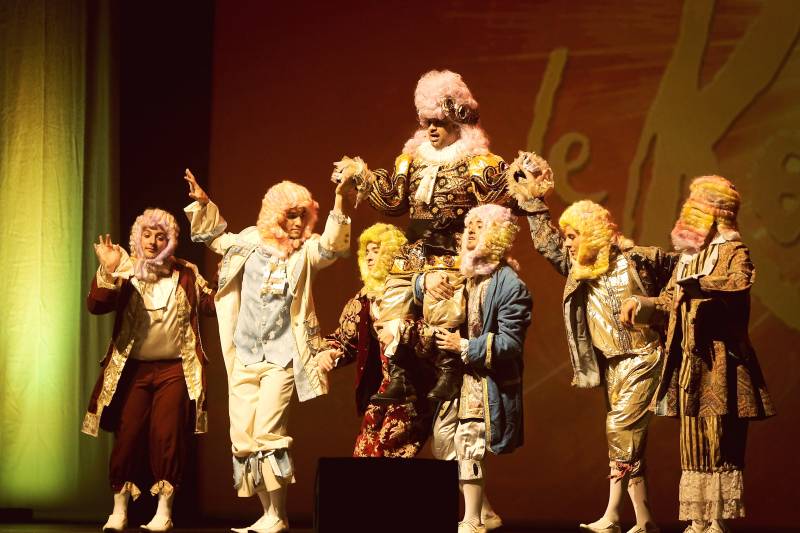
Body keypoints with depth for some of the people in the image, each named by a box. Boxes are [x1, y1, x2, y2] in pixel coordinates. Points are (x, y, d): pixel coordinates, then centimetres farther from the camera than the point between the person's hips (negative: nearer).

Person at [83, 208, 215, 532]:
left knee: (167, 438, -1)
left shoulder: (187, 274, 7)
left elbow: (211, 305, 5)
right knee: (126, 436, 0)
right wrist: (108, 271, -25)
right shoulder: (124, 272, 2)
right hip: (133, 369, 0)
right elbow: (95, 306, -10)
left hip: (175, 369, 0)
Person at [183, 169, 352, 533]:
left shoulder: (306, 251, -2)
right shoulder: (249, 242, 8)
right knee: (243, 438, 3)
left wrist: (339, 200, -33)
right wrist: (202, 204, 11)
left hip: (282, 357, -4)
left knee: (268, 434, -14)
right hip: (244, 356, 5)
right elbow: (213, 236, 25)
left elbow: (332, 247, -23)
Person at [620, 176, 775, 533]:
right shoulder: (687, 256, 19)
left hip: (720, 366, -7)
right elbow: (668, 302, 21)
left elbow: (738, 284, -24)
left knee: (720, 447, -6)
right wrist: (639, 304, 4)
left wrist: (699, 286, -35)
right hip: (688, 366, 7)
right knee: (693, 446, 7)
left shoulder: (733, 251, -3)